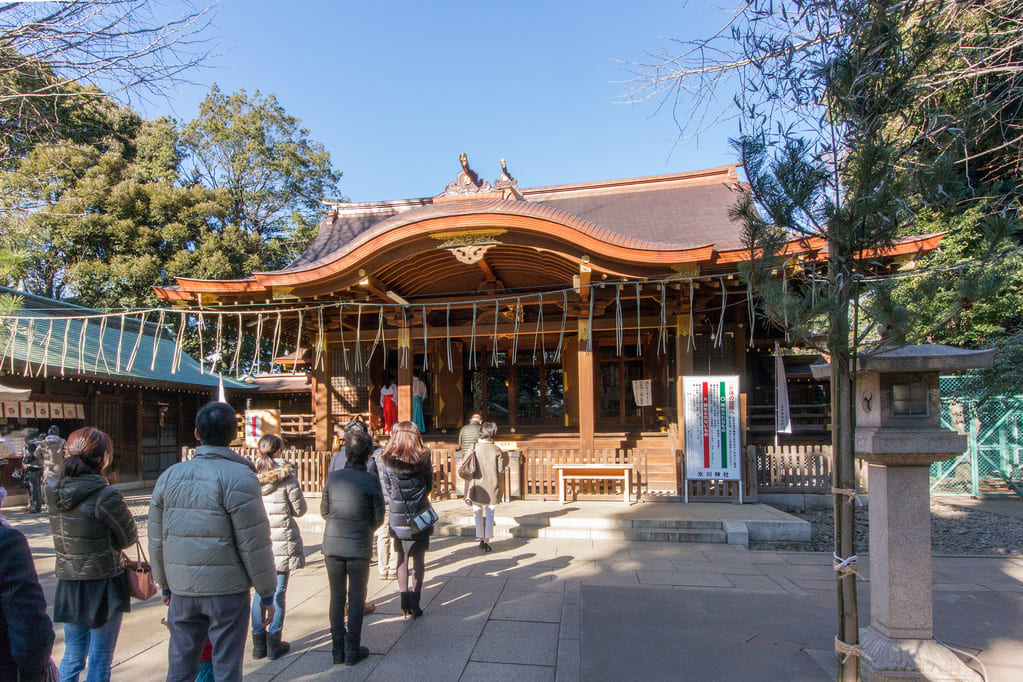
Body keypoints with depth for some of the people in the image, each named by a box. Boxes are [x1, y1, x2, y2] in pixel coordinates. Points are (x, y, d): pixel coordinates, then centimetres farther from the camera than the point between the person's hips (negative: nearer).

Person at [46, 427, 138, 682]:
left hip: (68, 582, 6)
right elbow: (129, 537, -10)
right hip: (104, 583, -6)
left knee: (72, 655, 20)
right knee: (100, 657, 9)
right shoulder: (105, 495, -22)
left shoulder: (53, 491, -3)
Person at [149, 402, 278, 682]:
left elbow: (157, 539, 12)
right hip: (226, 589, -5)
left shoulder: (169, 476, 5)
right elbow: (254, 544, -13)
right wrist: (267, 593, -3)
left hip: (182, 589, 5)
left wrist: (165, 584, 24)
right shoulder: (238, 477, -14)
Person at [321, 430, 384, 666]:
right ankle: (352, 650, 16)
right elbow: (379, 517, -6)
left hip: (332, 545, 3)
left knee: (336, 597, 14)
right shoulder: (371, 480, -12)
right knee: (356, 598, 10)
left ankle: (338, 649, 22)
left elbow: (324, 511, 5)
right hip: (359, 546, -3)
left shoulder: (333, 477, -5)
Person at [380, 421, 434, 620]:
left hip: (397, 517, 1)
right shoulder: (423, 460, -10)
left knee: (402, 559, 13)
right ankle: (415, 604, 11)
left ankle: (406, 606, 16)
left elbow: (387, 490, 1)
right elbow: (429, 486, 2)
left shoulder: (388, 462, -8)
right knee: (419, 560, 9)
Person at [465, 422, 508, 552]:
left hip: (477, 485, 0)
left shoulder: (474, 447, -8)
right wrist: (504, 458, 10)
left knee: (478, 513, 15)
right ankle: (487, 541, 8)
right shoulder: (496, 450, -9)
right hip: (492, 486, 0)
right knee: (490, 513, 9)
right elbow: (501, 470, -6)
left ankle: (481, 539, 16)